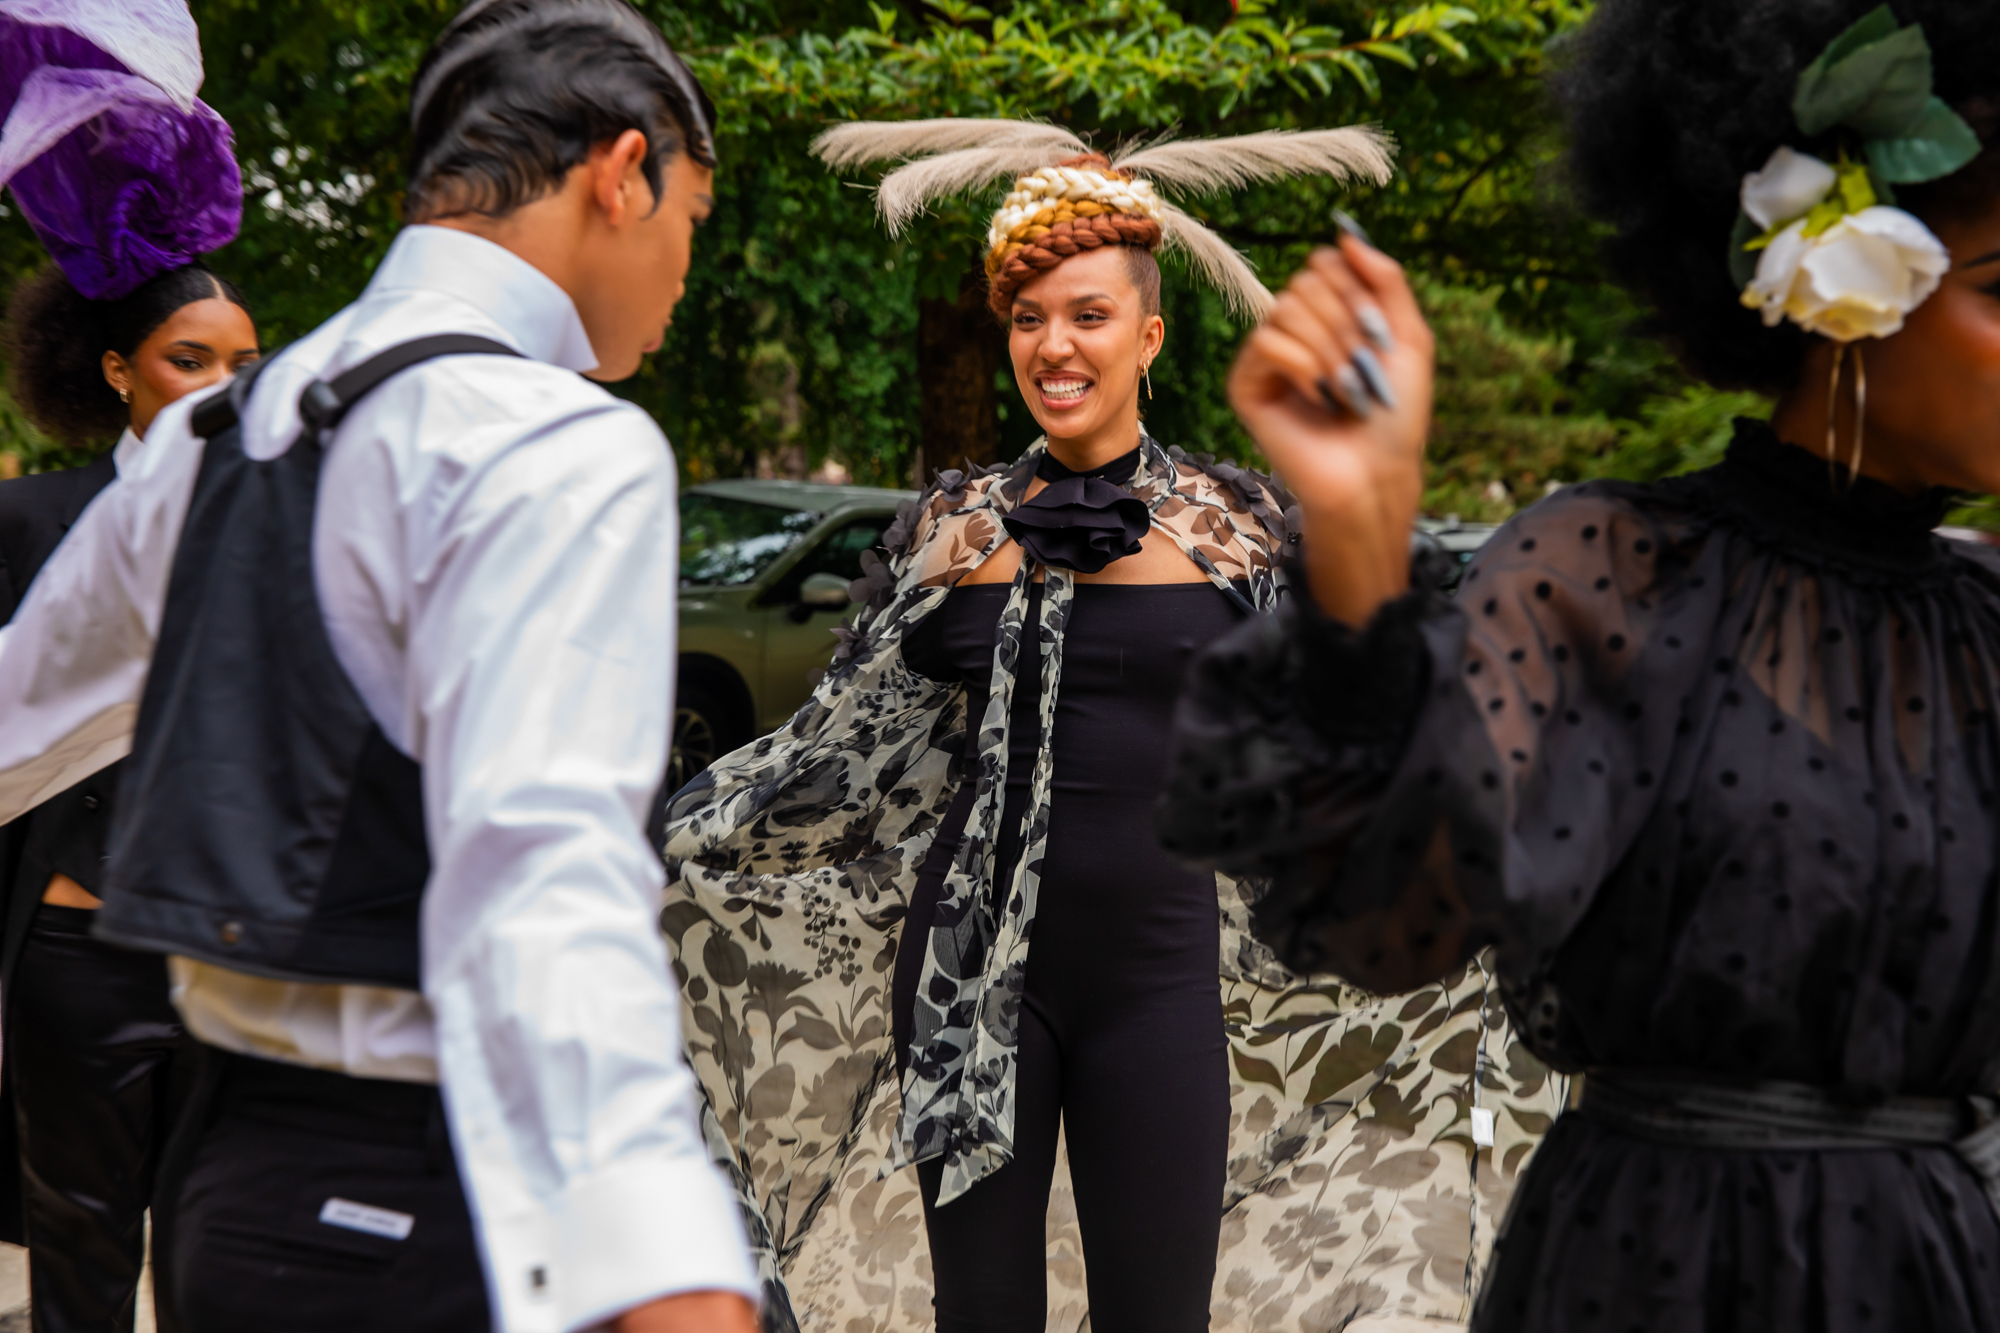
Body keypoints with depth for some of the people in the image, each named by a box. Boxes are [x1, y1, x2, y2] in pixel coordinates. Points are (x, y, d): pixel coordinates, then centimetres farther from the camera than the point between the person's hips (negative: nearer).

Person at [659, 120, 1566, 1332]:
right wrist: (662, 835, 13)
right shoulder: (956, 524, 6)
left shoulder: (1239, 525, 2)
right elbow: (851, 740, 13)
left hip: (1159, 972, -1)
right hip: (970, 965, 2)